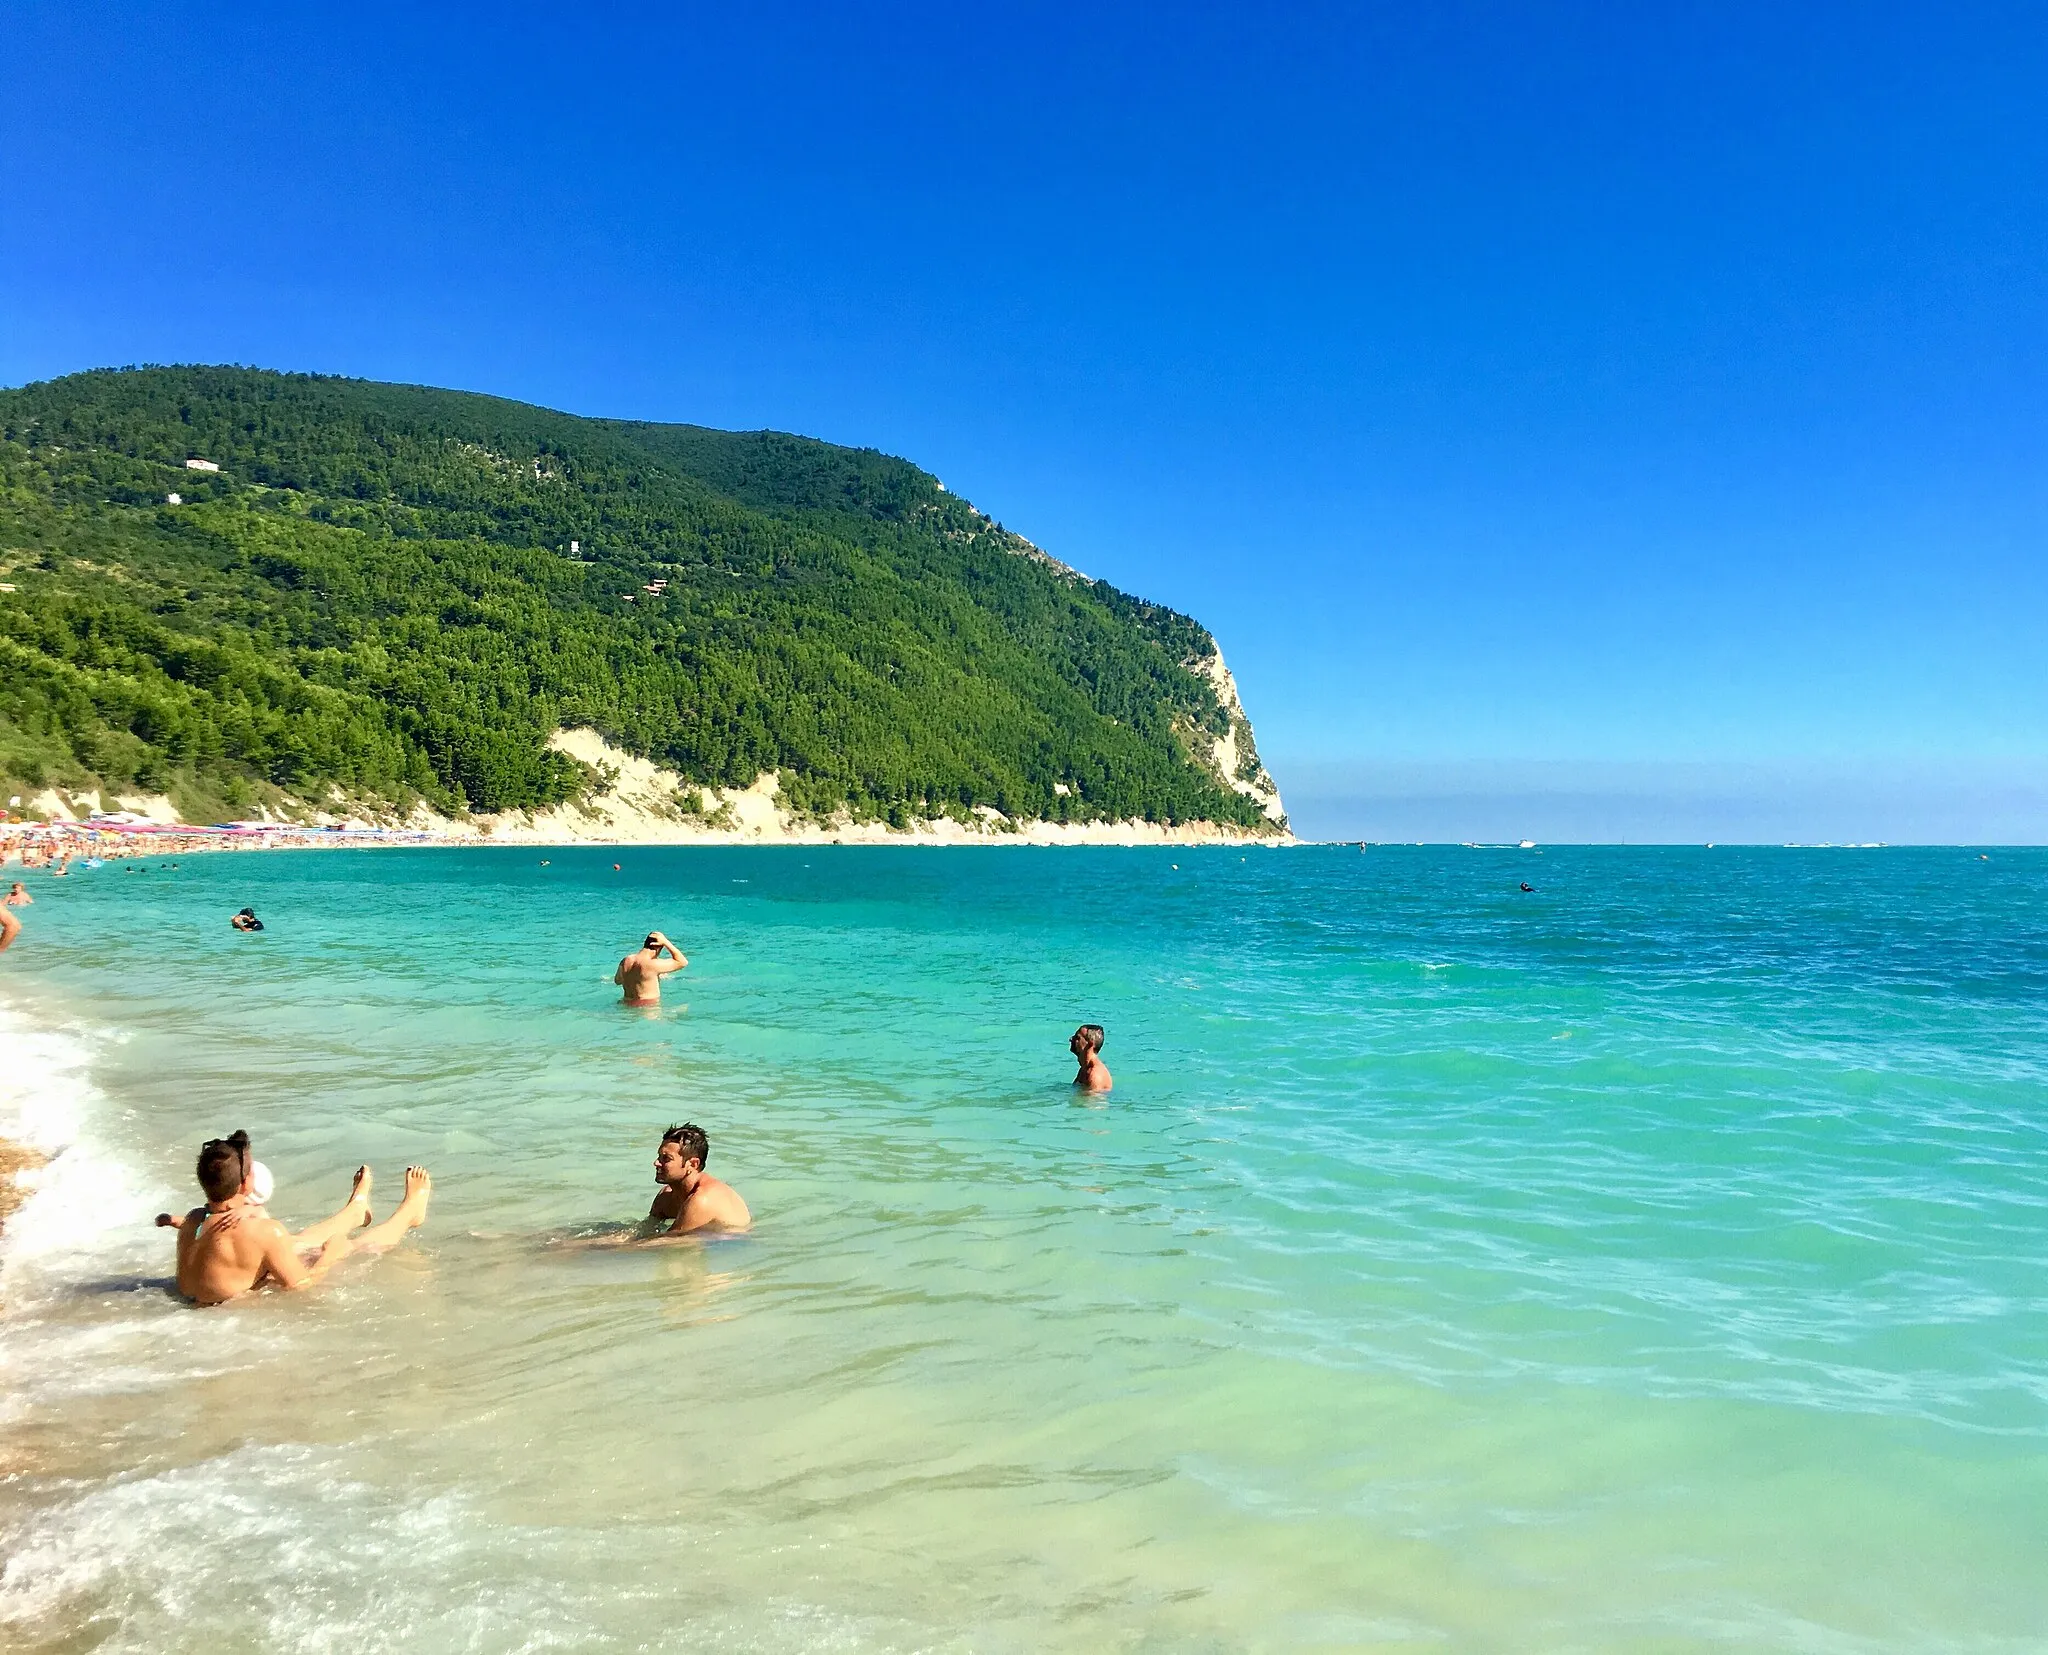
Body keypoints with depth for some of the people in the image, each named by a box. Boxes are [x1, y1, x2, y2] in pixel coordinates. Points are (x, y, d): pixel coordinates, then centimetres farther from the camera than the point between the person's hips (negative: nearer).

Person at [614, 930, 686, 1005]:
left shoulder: (625, 961, 4)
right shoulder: (653, 965, -17)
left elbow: (617, 981, 24)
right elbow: (682, 962, -10)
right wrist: (665, 942, -8)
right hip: (649, 1006, -8)